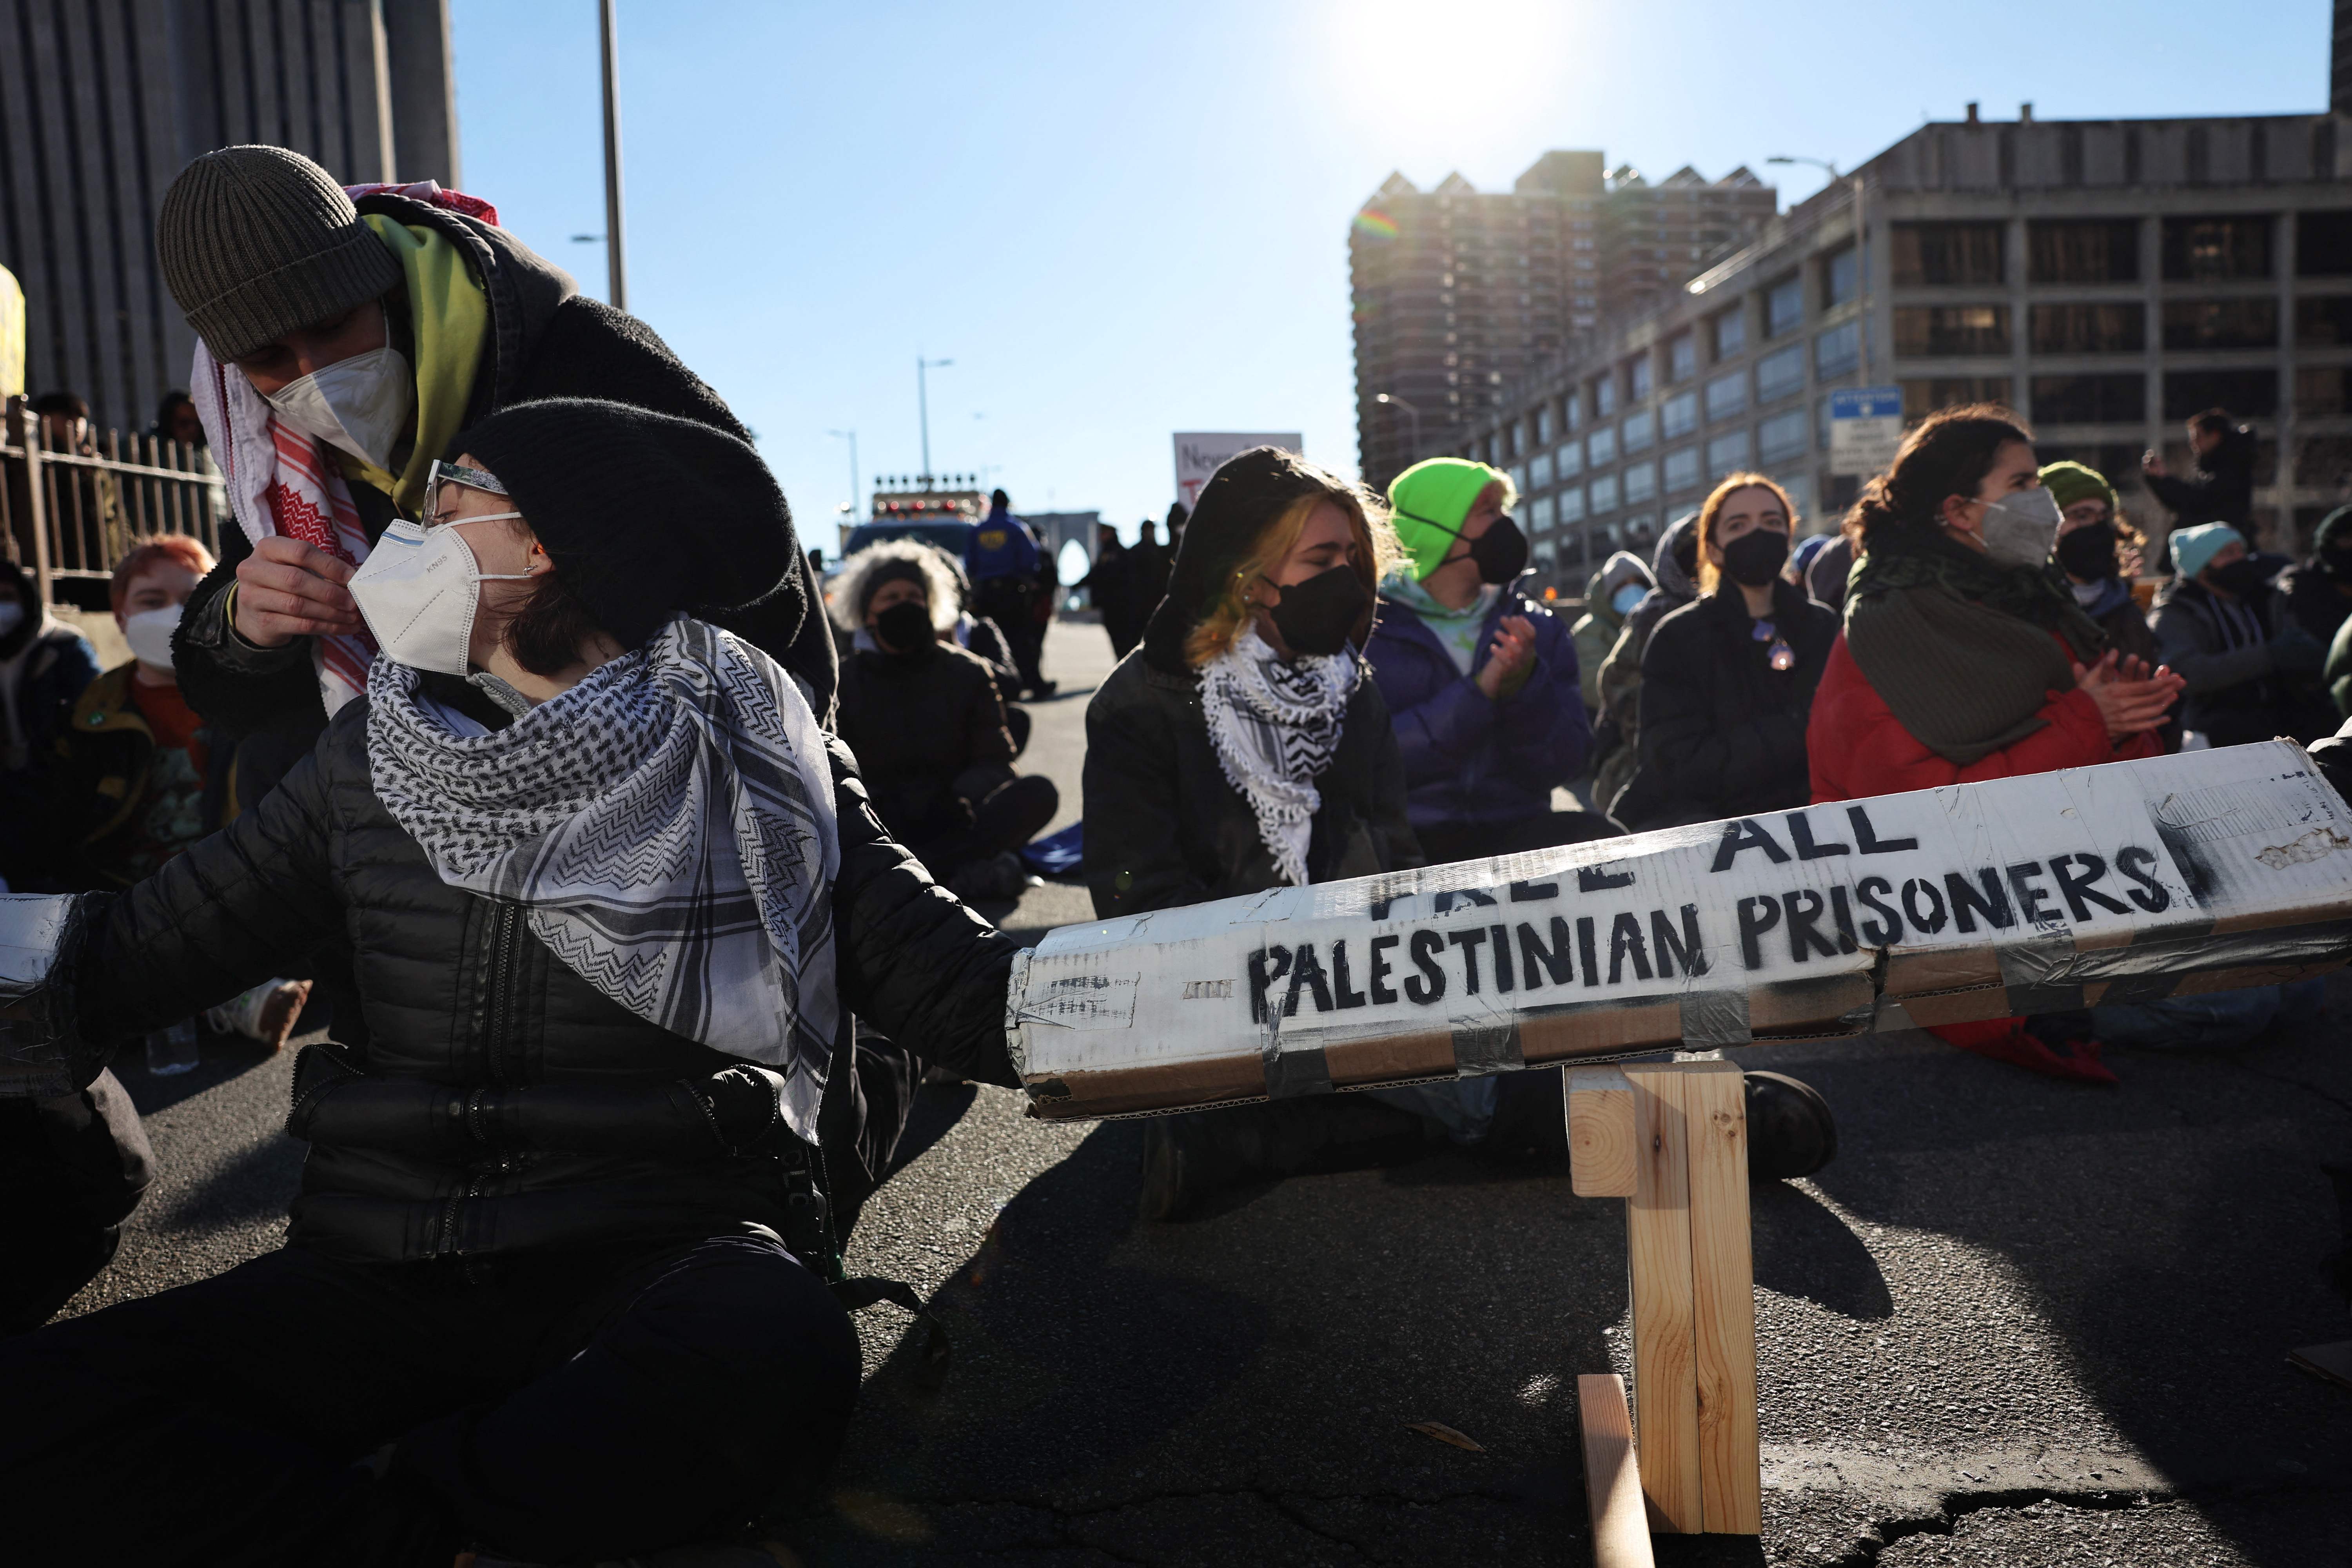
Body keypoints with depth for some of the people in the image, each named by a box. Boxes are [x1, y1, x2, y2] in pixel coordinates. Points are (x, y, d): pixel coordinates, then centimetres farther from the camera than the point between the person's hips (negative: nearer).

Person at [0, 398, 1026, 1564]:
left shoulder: (743, 748, 0)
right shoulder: (375, 751, 10)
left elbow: (921, 957, -4)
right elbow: (164, 940, 13)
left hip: (665, 1250, -2)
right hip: (381, 1273, 3)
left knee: (769, 1366, -36)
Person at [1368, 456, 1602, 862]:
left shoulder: (1537, 627, 12)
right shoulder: (1369, 630, 1)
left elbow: (1558, 768, 5)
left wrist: (1526, 685, -13)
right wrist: (1478, 693, -17)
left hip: (1512, 828, 3)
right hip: (1406, 837, -2)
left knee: (1596, 838, -28)